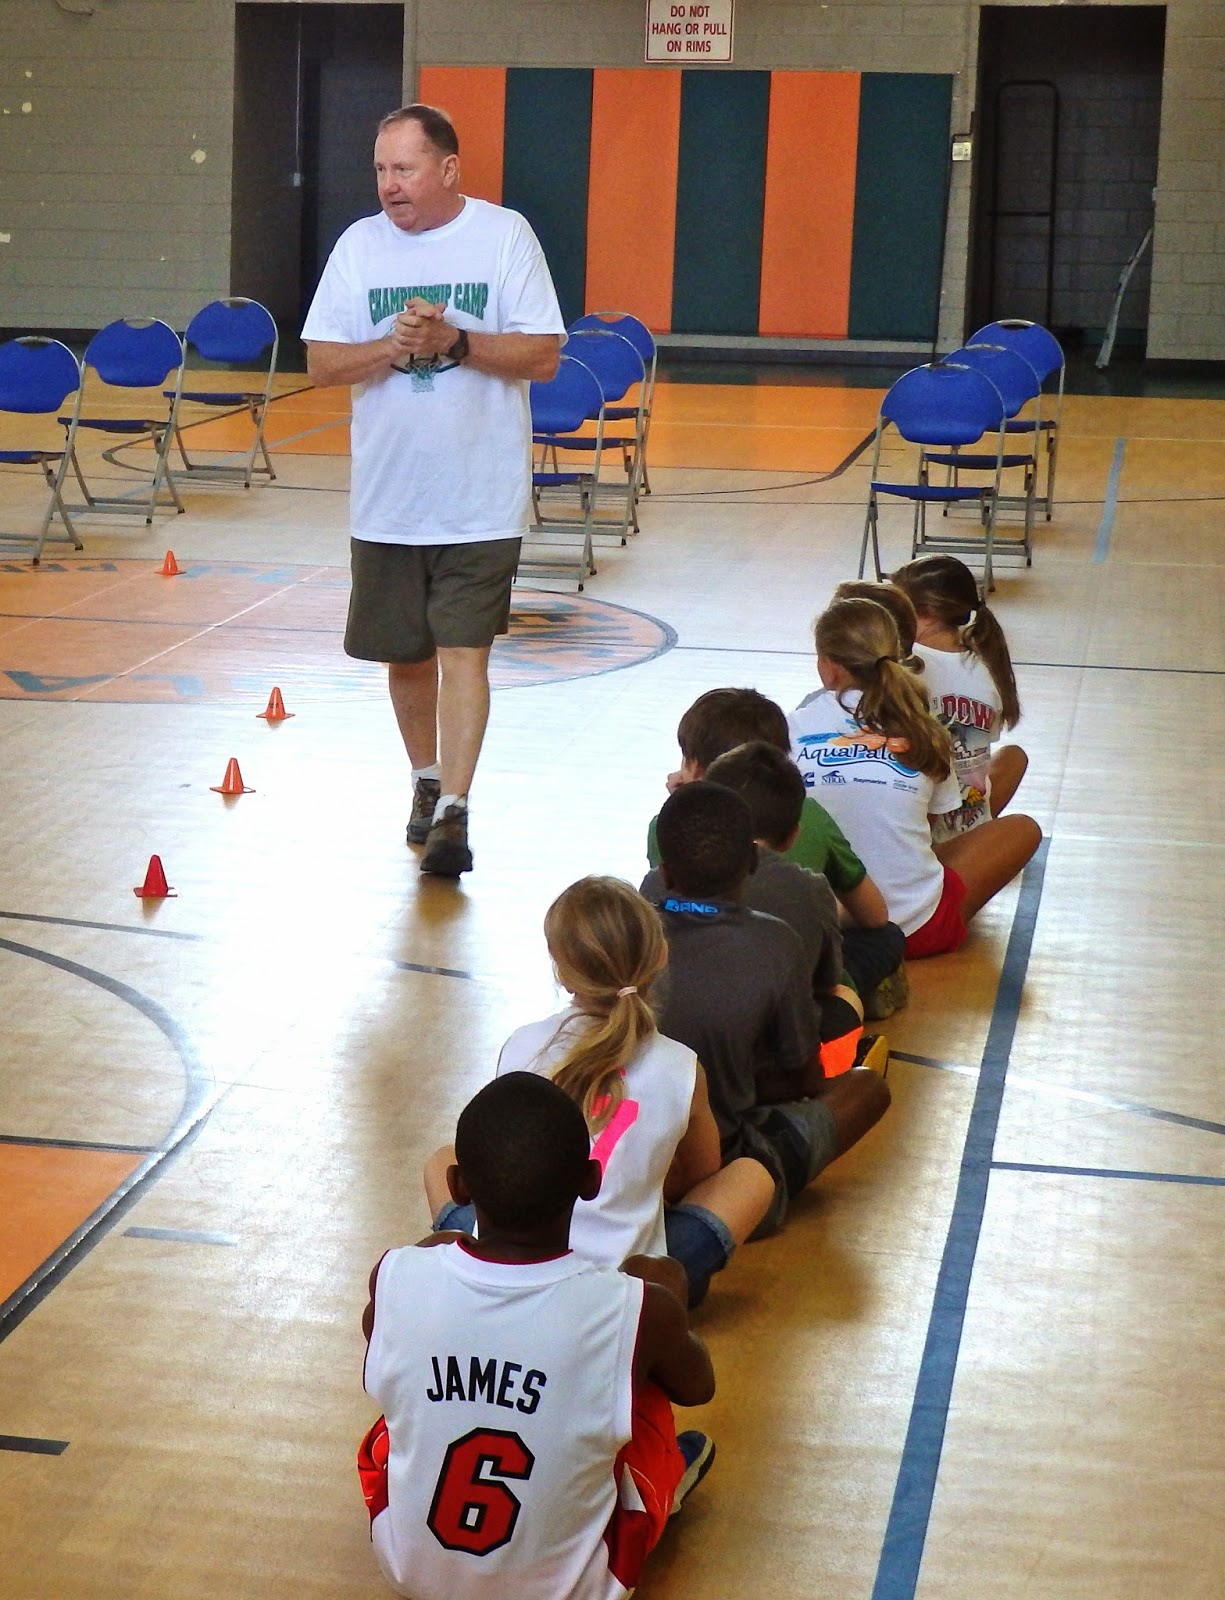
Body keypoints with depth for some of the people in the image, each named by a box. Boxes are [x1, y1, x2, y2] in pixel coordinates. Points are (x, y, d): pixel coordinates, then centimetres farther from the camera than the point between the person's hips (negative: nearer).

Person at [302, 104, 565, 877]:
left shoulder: (504, 236, -5)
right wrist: (392, 347, -17)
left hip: (480, 500, -3)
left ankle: (453, 811, -8)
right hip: (386, 498, 3)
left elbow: (544, 355, -8)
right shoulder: (359, 245, 3)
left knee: (462, 652, -9)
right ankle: (426, 779, 34)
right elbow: (321, 361, 1)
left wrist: (455, 341, -20)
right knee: (405, 653, 13)